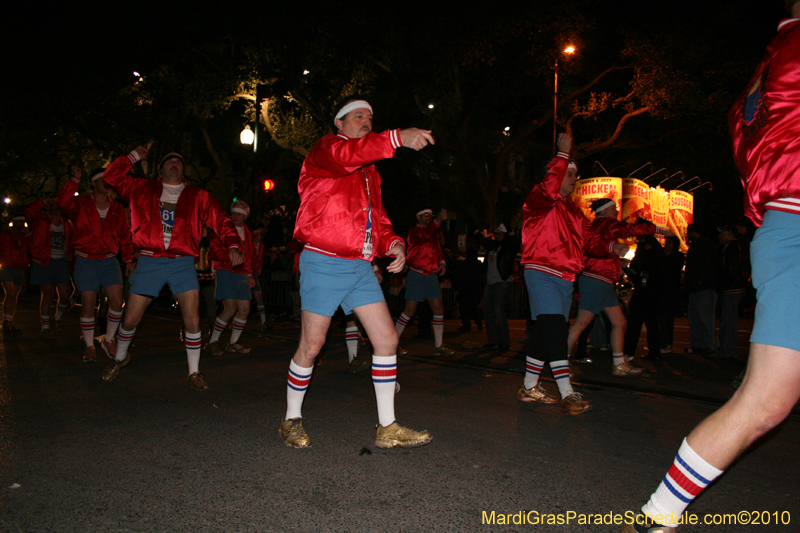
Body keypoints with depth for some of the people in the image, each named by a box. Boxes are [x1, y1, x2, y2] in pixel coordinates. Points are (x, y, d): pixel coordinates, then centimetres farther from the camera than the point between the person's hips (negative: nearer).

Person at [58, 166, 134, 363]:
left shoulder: (117, 208, 12)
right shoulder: (81, 203, 3)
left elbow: (125, 236, 14)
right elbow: (64, 202, -20)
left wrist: (128, 260, 11)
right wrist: (75, 180, -24)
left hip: (109, 260, 2)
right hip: (86, 261, -2)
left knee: (117, 301, -8)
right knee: (88, 304, -1)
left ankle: (108, 339, 12)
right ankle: (89, 346, 14)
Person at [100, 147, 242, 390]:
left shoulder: (197, 196, 10)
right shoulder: (142, 189, 14)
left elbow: (220, 221, 4)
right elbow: (111, 177, 14)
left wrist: (233, 245, -11)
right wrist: (134, 157, 12)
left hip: (182, 263, -1)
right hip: (149, 262, 1)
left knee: (192, 319, -10)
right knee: (130, 319, 7)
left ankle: (194, 373, 7)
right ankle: (120, 357, 37)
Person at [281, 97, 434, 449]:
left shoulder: (370, 173, 23)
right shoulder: (324, 150, 0)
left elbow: (378, 219, 23)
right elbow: (346, 155, -26)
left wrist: (393, 243, 0)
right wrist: (397, 137, -40)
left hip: (360, 267, 7)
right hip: (324, 262, -7)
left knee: (387, 339, 0)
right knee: (311, 346, 0)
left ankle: (387, 428, 10)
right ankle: (291, 421, 21)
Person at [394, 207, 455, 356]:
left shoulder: (433, 233, 18)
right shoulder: (414, 231, -6)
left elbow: (438, 250, 20)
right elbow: (425, 235, -28)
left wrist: (442, 262, -2)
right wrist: (438, 220, -39)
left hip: (432, 275, 7)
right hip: (417, 275, -7)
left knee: (438, 308, 2)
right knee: (410, 309, -6)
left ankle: (438, 346, 9)